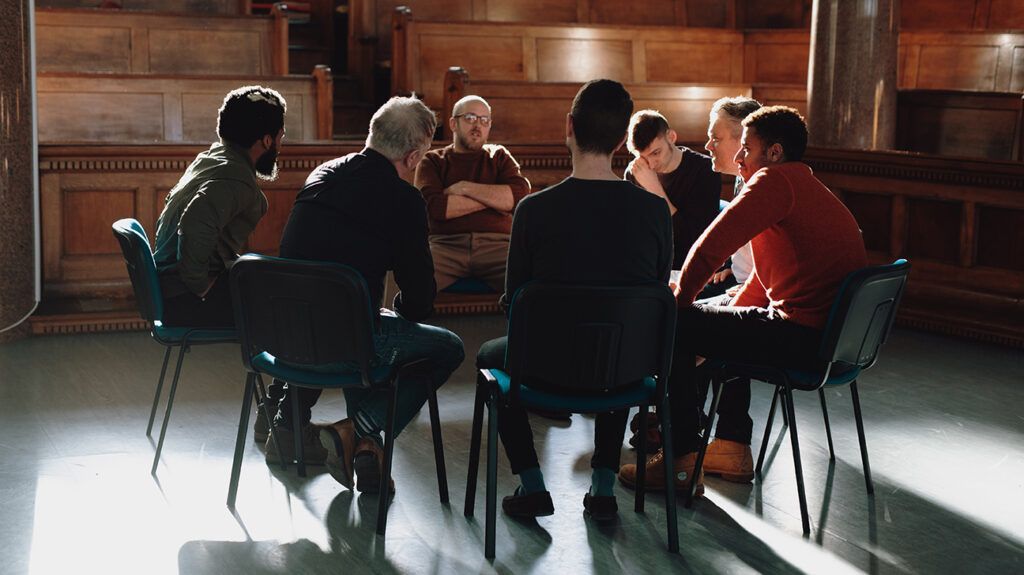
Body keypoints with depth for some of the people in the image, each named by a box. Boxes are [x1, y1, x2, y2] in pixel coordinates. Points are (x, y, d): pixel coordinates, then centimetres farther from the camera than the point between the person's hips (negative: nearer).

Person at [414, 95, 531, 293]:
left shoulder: (499, 156, 22)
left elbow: (520, 195, 1)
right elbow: (435, 207, -4)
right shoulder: (432, 161, 17)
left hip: (497, 244, 1)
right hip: (446, 243, -1)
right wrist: (494, 197, 1)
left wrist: (464, 188, -2)